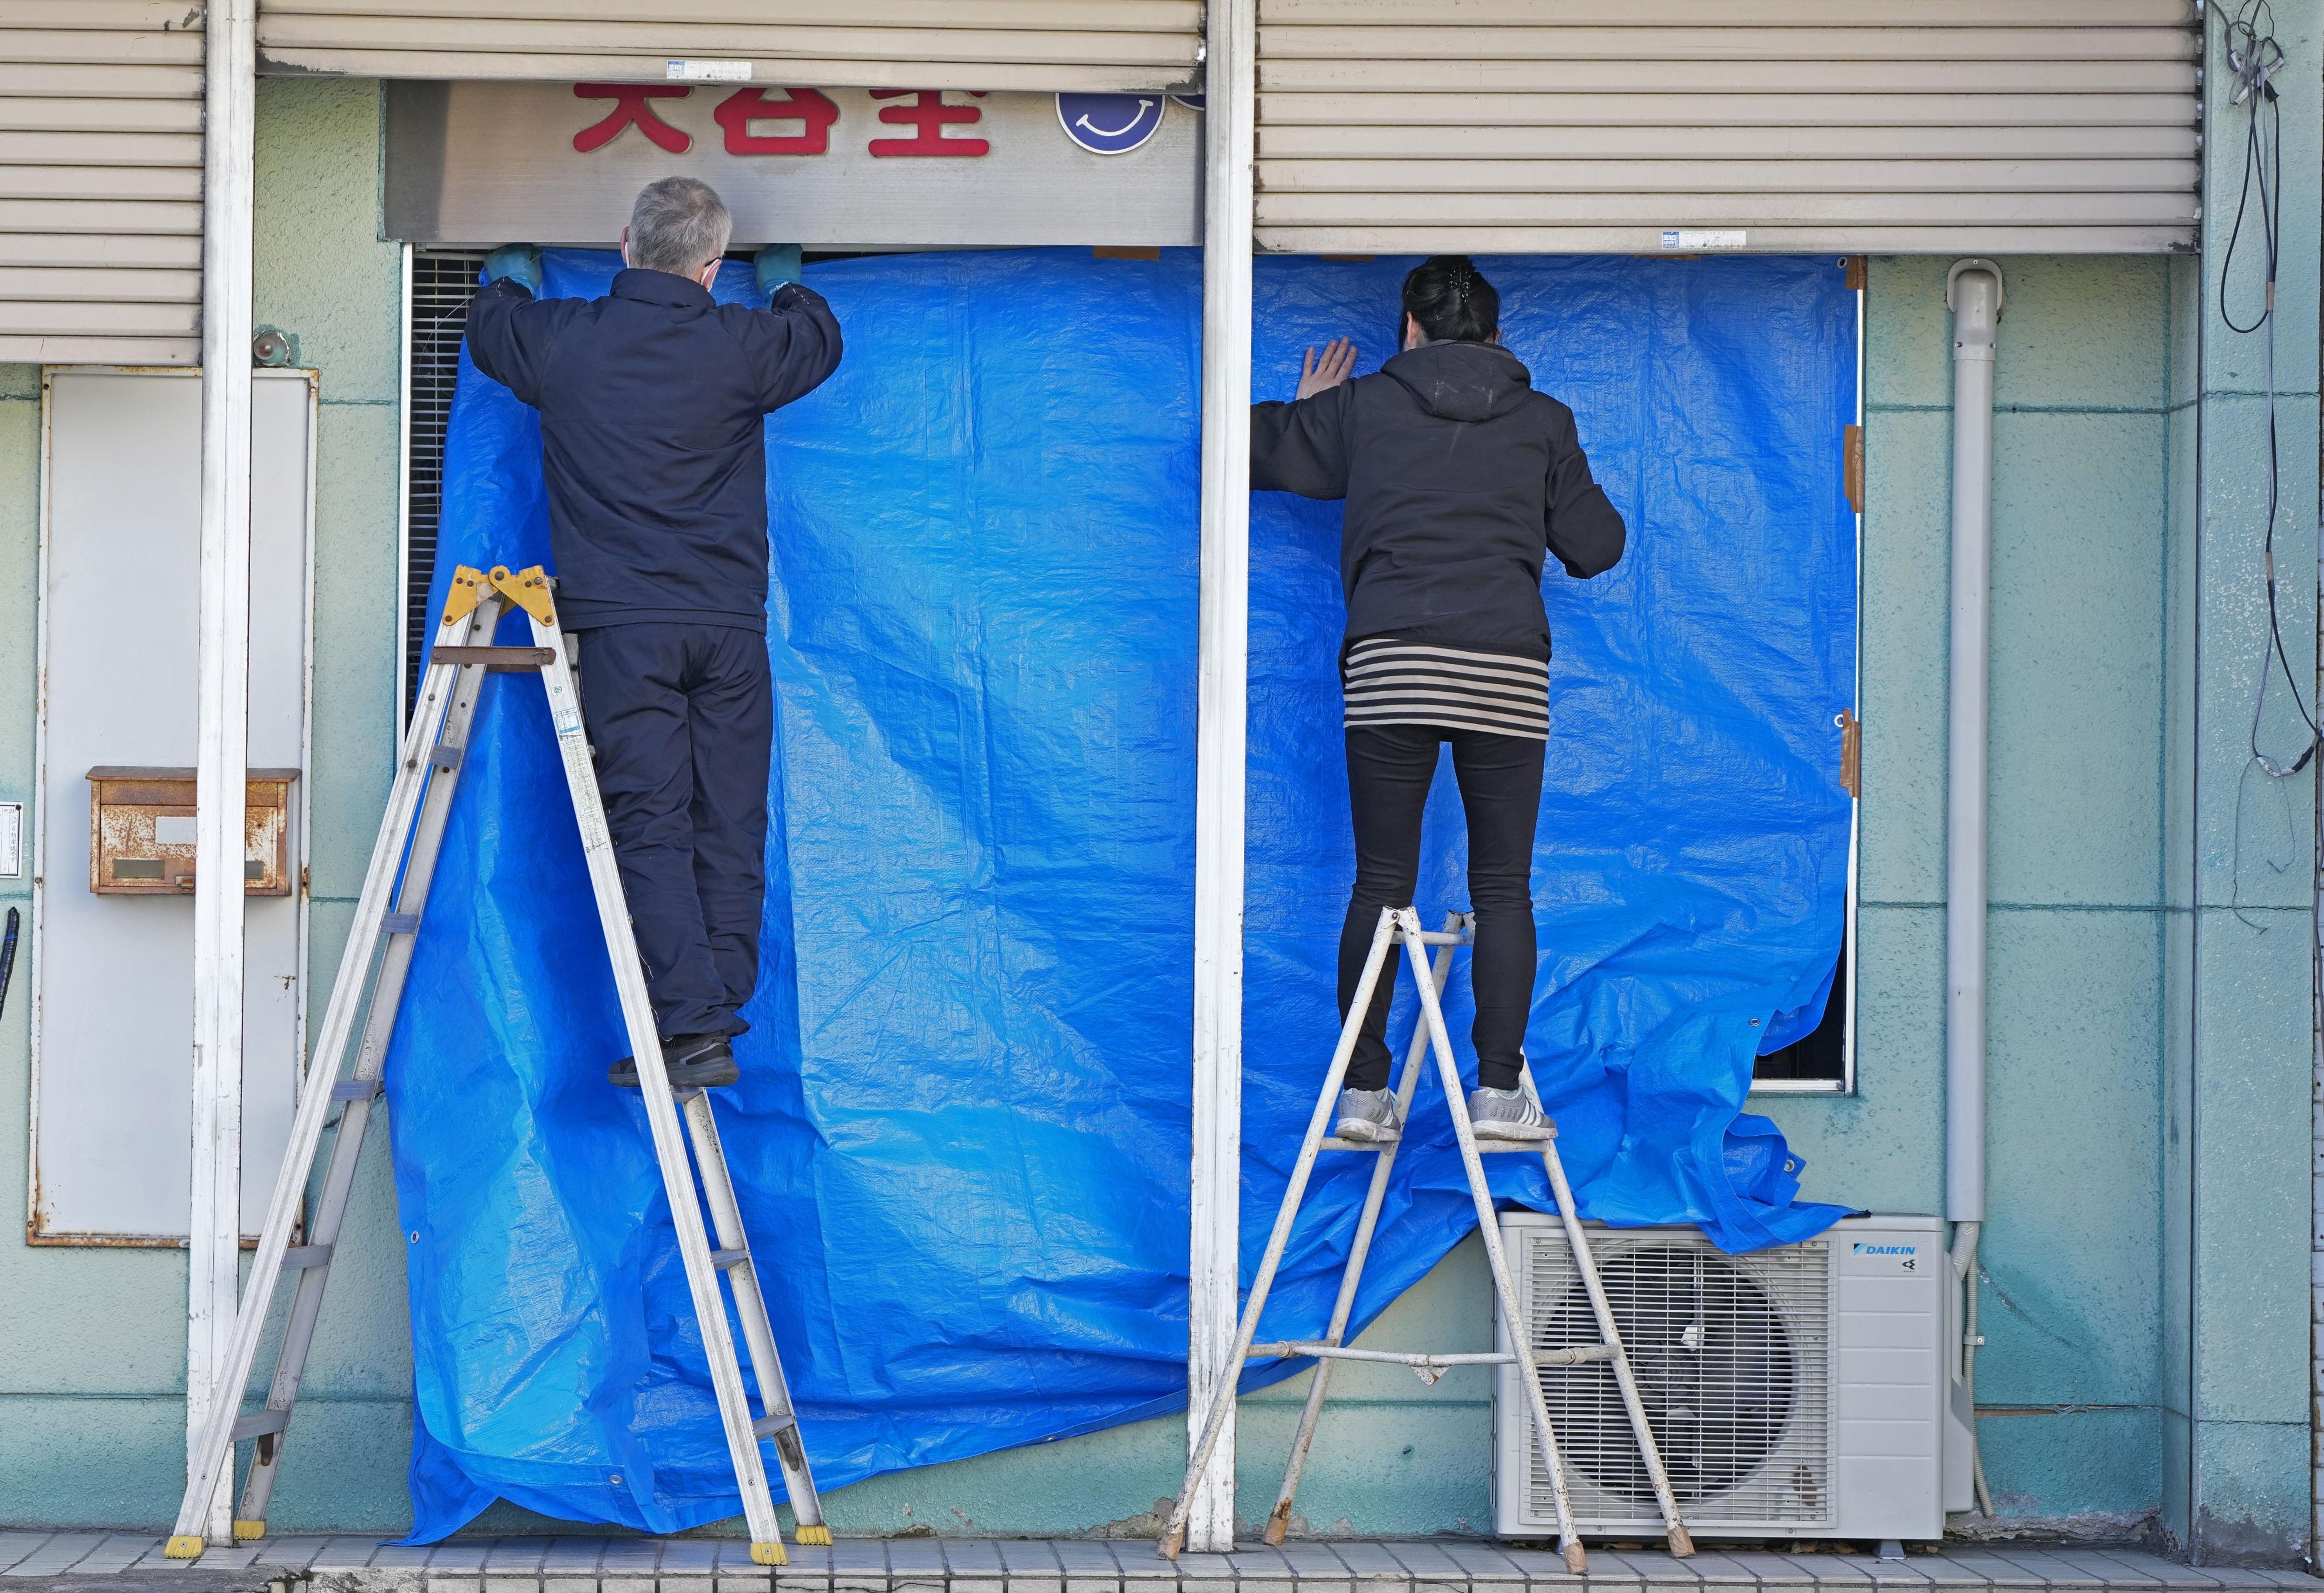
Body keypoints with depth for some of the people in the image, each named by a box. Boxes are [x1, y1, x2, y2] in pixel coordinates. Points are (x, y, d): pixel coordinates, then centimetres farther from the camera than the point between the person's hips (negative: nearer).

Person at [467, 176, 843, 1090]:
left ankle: (692, 1025, -11)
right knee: (730, 827, 7)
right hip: (729, 625, 1)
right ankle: (719, 1011, 8)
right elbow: (821, 341, 23)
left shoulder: (561, 339, -1)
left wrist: (512, 275, 47)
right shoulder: (741, 346, -1)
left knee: (649, 826, -3)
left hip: (621, 624, -1)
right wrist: (786, 284, 46)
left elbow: (491, 329, 23)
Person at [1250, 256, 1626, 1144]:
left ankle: (1365, 1093, 5)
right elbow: (1598, 546, 14)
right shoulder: (1544, 421, 11)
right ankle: (1500, 1092, 1)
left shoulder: (1362, 406, 10)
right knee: (1503, 888, 5)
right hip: (1507, 671, 0)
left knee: (1381, 886, 5)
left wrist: (1307, 410, 37)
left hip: (1390, 666, 0)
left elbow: (1253, 449, 17)